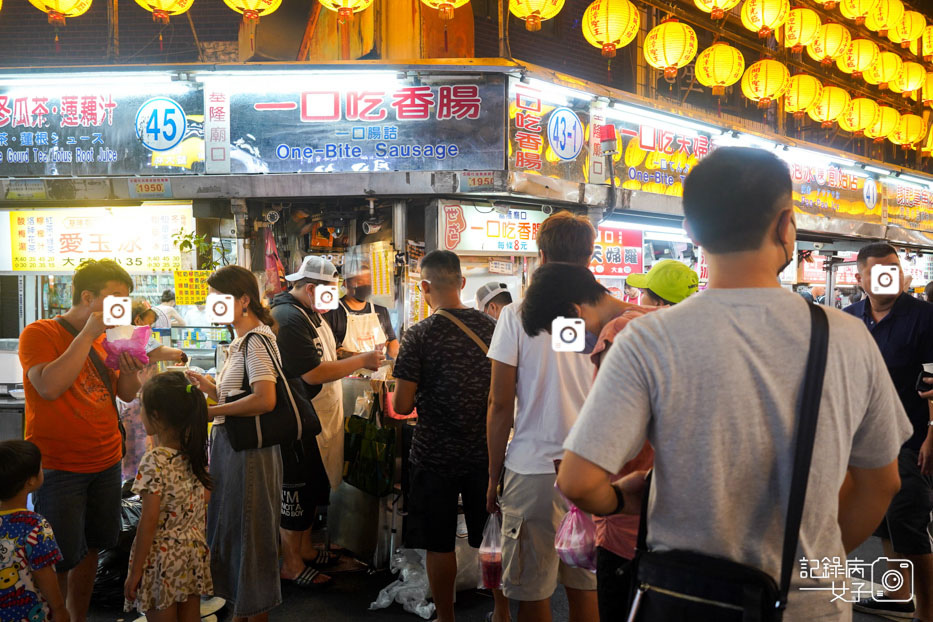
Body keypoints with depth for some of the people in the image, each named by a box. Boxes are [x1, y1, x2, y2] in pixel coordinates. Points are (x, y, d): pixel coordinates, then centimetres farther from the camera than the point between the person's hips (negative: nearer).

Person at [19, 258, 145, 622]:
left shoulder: (104, 338, 11)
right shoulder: (40, 334, -8)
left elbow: (127, 394, 11)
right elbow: (49, 387, -25)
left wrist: (129, 368, -10)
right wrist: (87, 334, -22)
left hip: (106, 462, 6)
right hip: (57, 467, -6)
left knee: (90, 549, 12)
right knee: (60, 561, -3)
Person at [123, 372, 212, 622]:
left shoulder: (155, 461, -20)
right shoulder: (195, 454, 0)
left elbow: (149, 521, -19)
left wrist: (135, 572, -11)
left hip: (162, 557, -6)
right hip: (195, 553, 6)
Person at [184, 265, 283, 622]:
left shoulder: (257, 340, -16)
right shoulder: (241, 341, 14)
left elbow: (265, 399, -27)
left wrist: (213, 411, -19)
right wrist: (208, 386, 2)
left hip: (249, 449, -10)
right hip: (229, 445, 10)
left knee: (249, 534, 3)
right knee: (229, 530, 17)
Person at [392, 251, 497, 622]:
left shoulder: (420, 335, -14)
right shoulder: (491, 327, -4)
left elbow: (402, 406, -14)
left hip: (435, 455, -3)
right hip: (485, 452, 4)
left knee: (439, 544, 11)